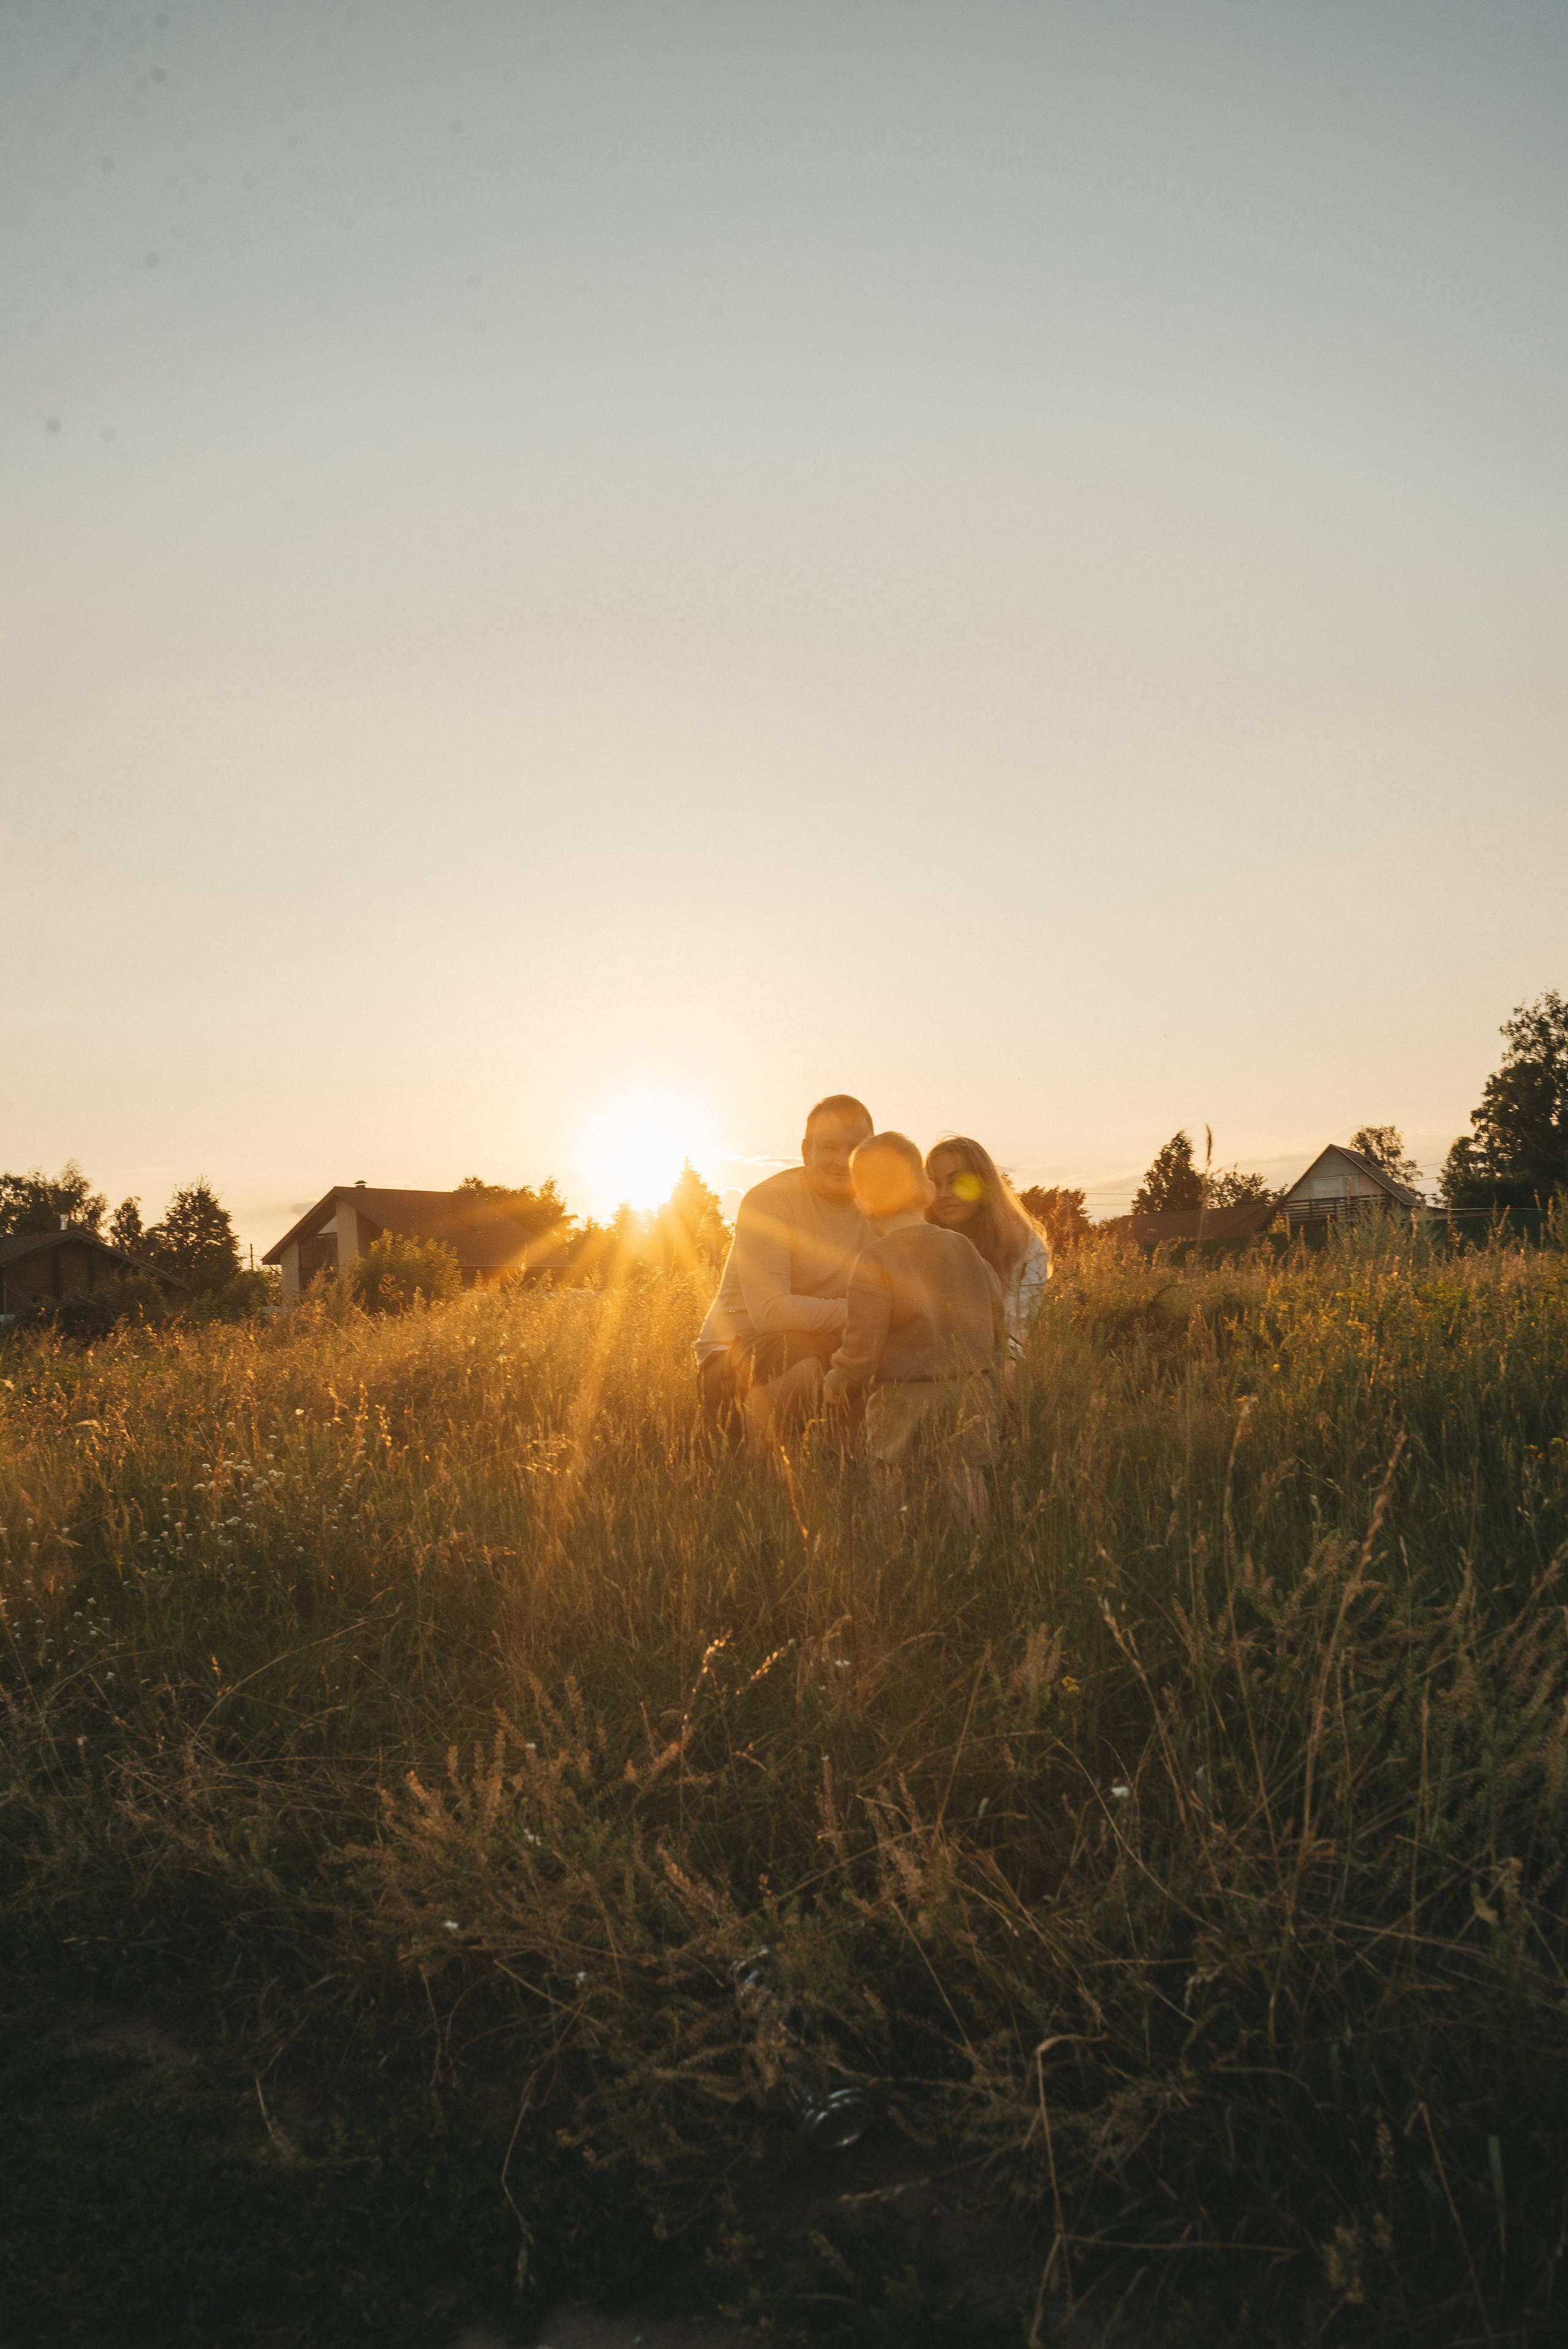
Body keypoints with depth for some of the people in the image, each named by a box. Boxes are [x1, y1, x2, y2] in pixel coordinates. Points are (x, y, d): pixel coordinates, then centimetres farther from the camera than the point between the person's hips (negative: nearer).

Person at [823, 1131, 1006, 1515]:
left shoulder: (874, 1261, -12)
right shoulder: (963, 1248, 4)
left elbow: (861, 1348, -15)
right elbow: (998, 1320, 11)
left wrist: (835, 1382, 4)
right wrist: (986, 1369, 28)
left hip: (903, 1405, -4)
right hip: (971, 1396, 5)